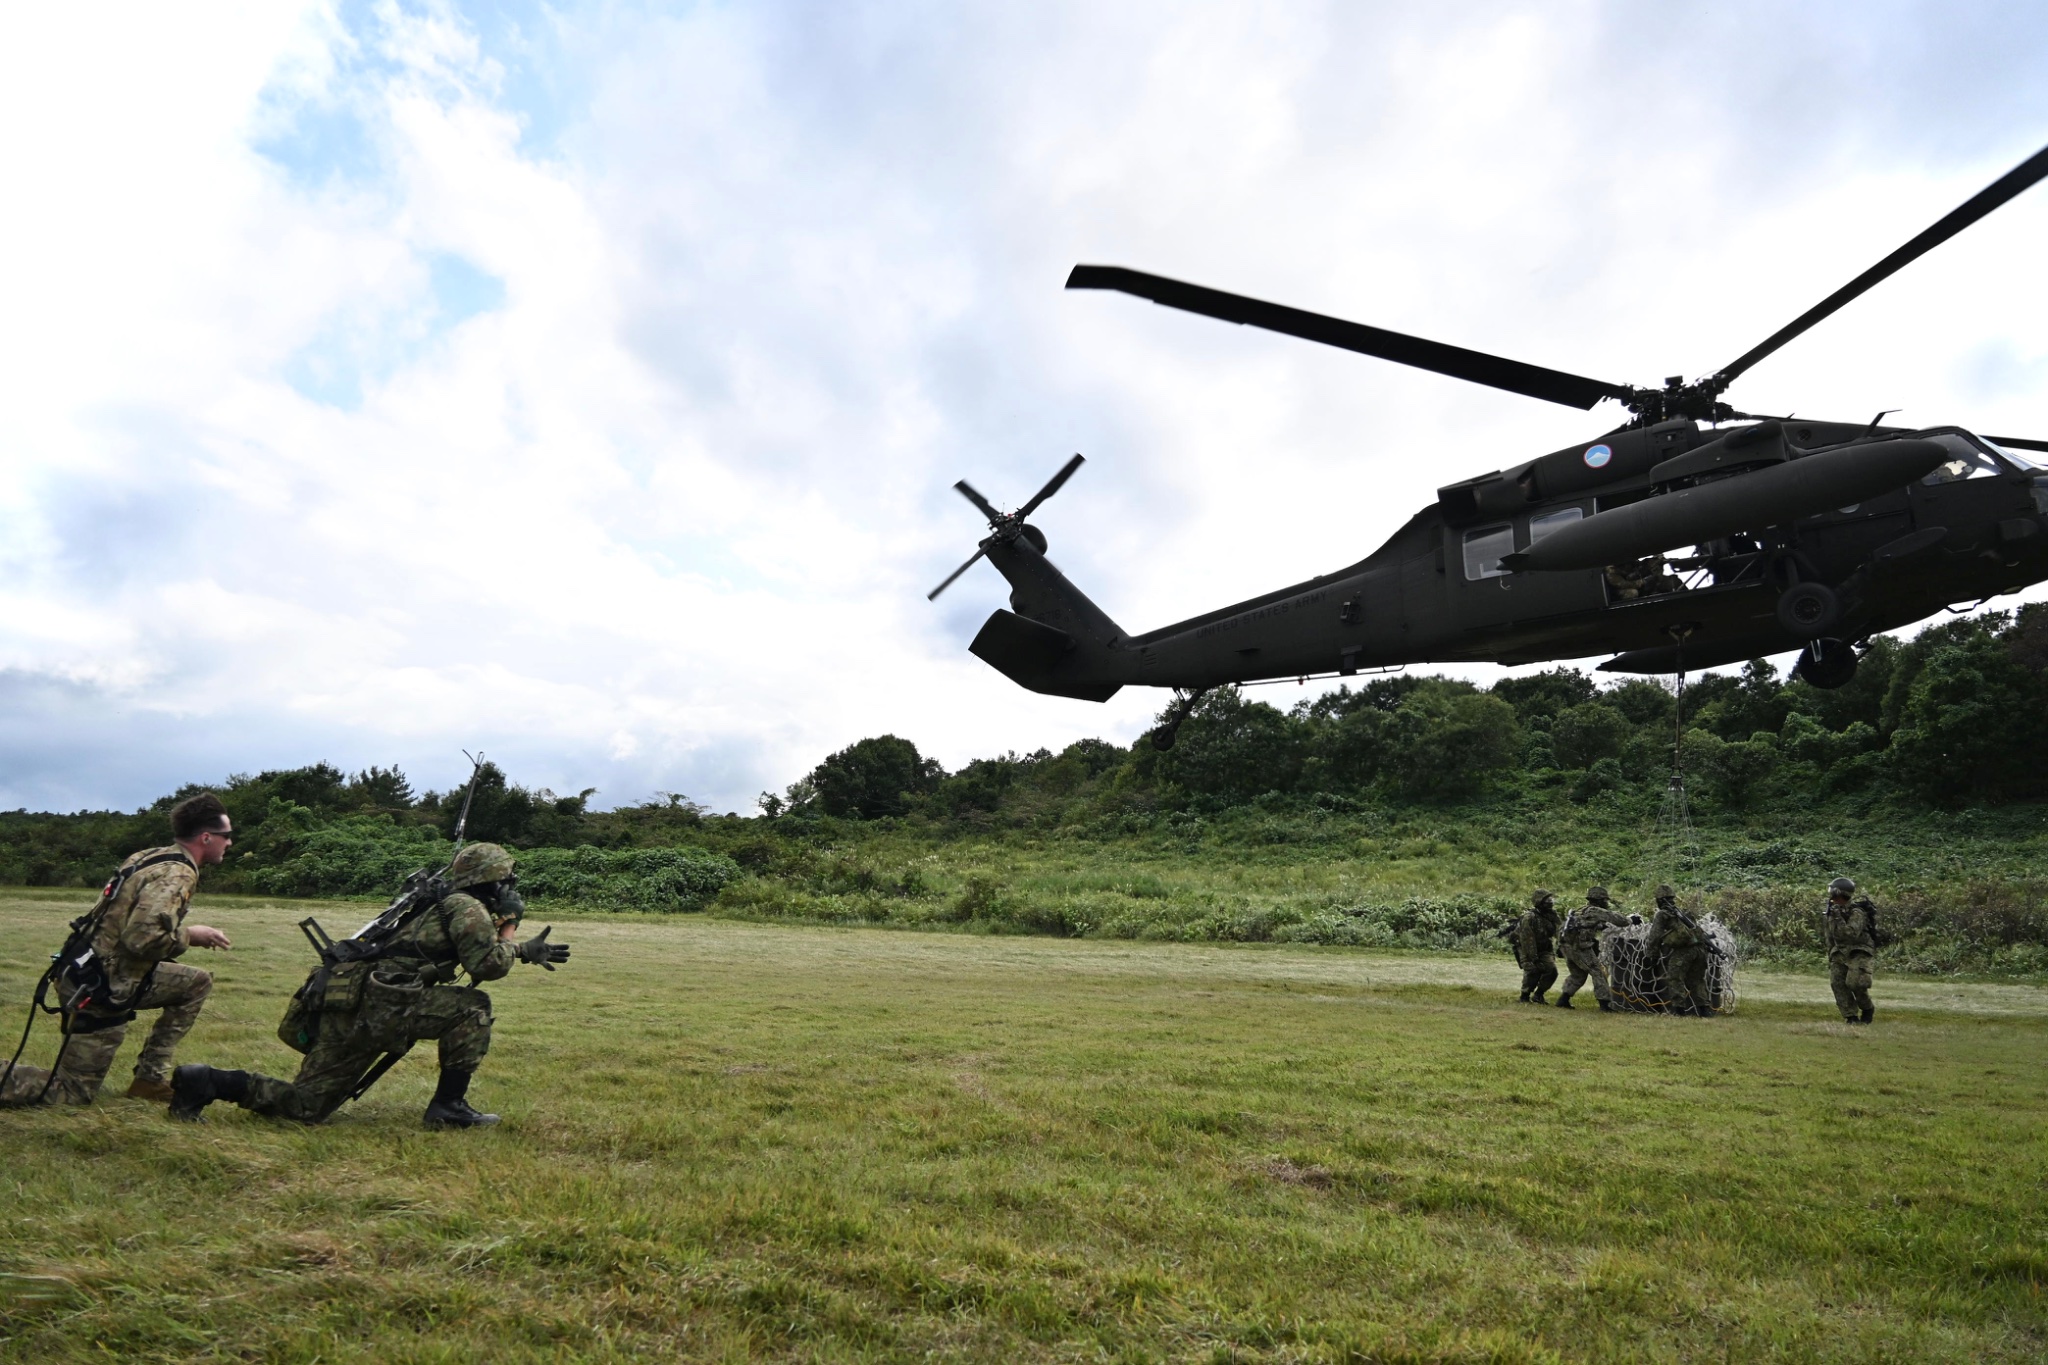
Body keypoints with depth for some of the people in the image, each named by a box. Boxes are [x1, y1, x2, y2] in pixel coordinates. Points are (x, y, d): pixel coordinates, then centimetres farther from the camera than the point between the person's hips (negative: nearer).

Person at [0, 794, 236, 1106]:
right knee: (72, 1094, 6)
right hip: (102, 992, -9)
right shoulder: (177, 874, -23)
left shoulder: (152, 856, 6)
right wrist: (190, 935, -16)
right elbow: (143, 938, -33)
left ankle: (150, 1077, 15)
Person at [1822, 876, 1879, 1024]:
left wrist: (1838, 918, -32)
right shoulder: (1833, 911, 7)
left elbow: (1852, 934, -30)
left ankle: (1868, 1009, 10)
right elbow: (1830, 937, 16)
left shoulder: (1856, 912, -17)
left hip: (1858, 952, -7)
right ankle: (1851, 1017, -1)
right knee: (1837, 983, -6)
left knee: (1855, 983, -18)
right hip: (1840, 952, 7)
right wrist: (1830, 959, 18)